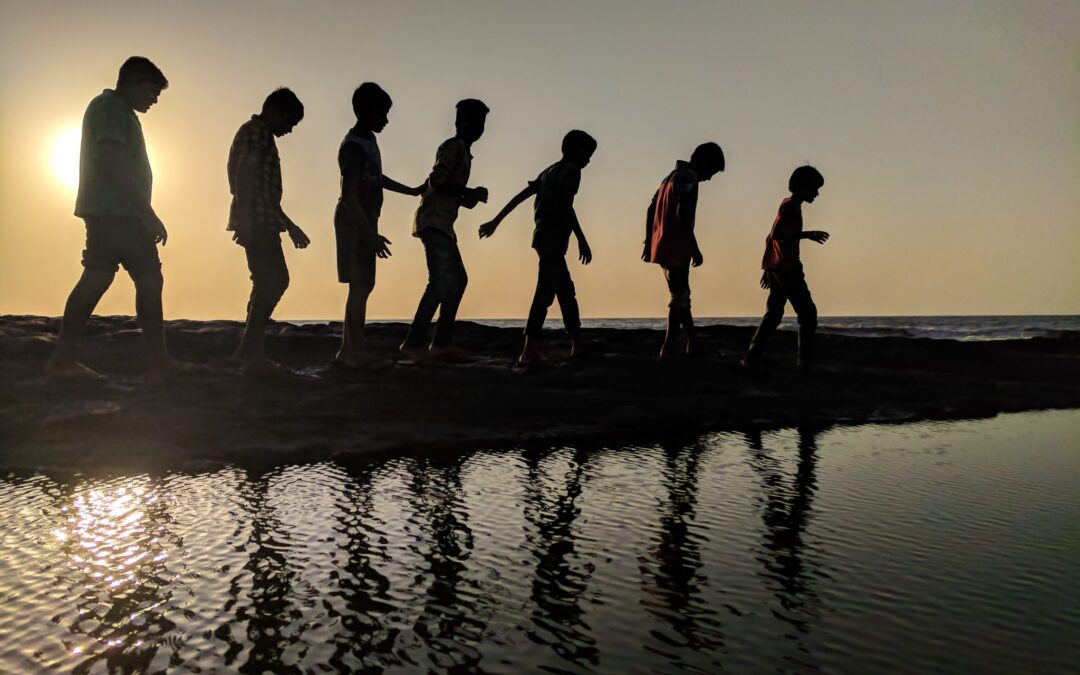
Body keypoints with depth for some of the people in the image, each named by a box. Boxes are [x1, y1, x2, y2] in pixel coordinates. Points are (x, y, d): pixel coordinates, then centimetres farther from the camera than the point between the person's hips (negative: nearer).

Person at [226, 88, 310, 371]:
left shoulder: (263, 136, 25)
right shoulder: (254, 131, -5)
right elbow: (243, 177, -17)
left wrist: (289, 225, 27)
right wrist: (245, 221, -24)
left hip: (263, 222, 10)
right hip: (256, 221, -10)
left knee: (270, 281, 10)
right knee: (272, 281, -12)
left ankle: (249, 350, 14)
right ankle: (251, 351, -11)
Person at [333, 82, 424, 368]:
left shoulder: (368, 141, 14)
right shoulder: (353, 146, -16)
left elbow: (377, 179, 30)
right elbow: (349, 194, -21)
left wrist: (412, 191, 39)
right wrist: (371, 233, -25)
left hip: (362, 222, 10)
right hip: (355, 222, -10)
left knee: (363, 285, 9)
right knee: (360, 285, -9)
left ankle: (347, 351, 13)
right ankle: (357, 353, -6)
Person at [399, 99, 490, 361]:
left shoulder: (462, 151, 24)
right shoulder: (453, 146, -6)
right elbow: (437, 182, -19)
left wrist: (470, 197, 9)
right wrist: (472, 193, -12)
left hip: (442, 224, 11)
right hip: (434, 221, -11)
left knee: (457, 279, 11)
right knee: (441, 281, -19)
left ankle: (442, 343, 11)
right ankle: (414, 343, -20)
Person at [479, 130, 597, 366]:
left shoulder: (549, 172, 23)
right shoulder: (571, 170, -3)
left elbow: (519, 197, 19)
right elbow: (566, 206, -17)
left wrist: (496, 221, 19)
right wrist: (582, 240, -19)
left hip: (544, 236, 10)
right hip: (554, 238, -9)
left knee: (566, 290, 16)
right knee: (545, 292, -15)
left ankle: (578, 343, 25)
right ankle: (529, 351, -21)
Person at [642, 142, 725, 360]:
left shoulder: (672, 176, 19)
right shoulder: (689, 177, -10)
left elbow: (651, 209, 19)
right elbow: (682, 215, -21)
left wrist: (648, 242, 20)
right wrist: (695, 249, -18)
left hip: (661, 246, 10)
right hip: (676, 249, -9)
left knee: (681, 295, 16)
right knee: (679, 298, -4)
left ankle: (693, 343, 25)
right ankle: (668, 349, -3)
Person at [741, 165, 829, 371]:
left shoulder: (787, 206, 20)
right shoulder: (791, 206, -9)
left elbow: (771, 237, 23)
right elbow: (775, 234, -22)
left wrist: (768, 269, 24)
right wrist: (806, 234, -20)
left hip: (777, 268, 10)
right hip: (787, 269, -10)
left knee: (773, 315, 9)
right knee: (808, 313, -5)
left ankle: (752, 358, 3)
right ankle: (806, 362, -5)